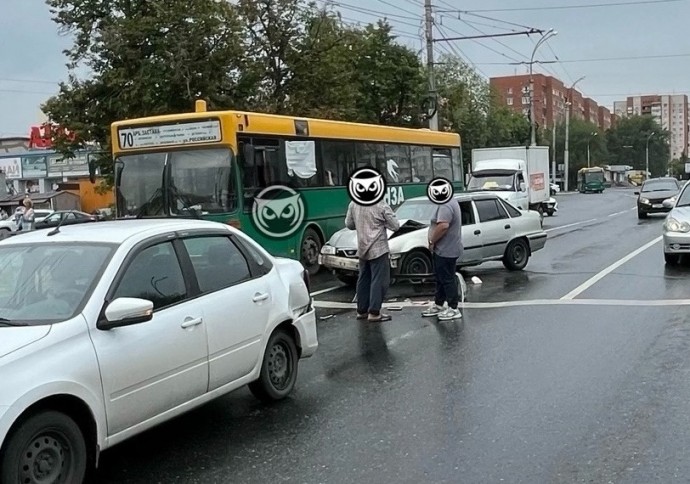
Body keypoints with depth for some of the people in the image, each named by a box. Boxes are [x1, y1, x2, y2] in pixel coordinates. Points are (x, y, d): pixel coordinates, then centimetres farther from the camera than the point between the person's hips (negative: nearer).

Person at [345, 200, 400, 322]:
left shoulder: (353, 204, 1)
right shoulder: (381, 205, -14)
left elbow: (349, 224, 12)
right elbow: (395, 225, -8)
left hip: (362, 249, 6)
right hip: (379, 249, -6)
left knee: (364, 279, 15)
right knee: (379, 280, -2)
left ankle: (361, 310, 19)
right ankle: (374, 312, -5)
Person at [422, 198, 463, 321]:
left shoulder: (445, 205, -22)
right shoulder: (450, 202, 12)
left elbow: (443, 226, -34)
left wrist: (432, 241, -21)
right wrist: (434, 241, 14)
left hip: (446, 250, -11)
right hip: (443, 249, 11)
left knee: (447, 279, -2)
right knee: (441, 278, 18)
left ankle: (453, 309, 6)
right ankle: (438, 305, 29)